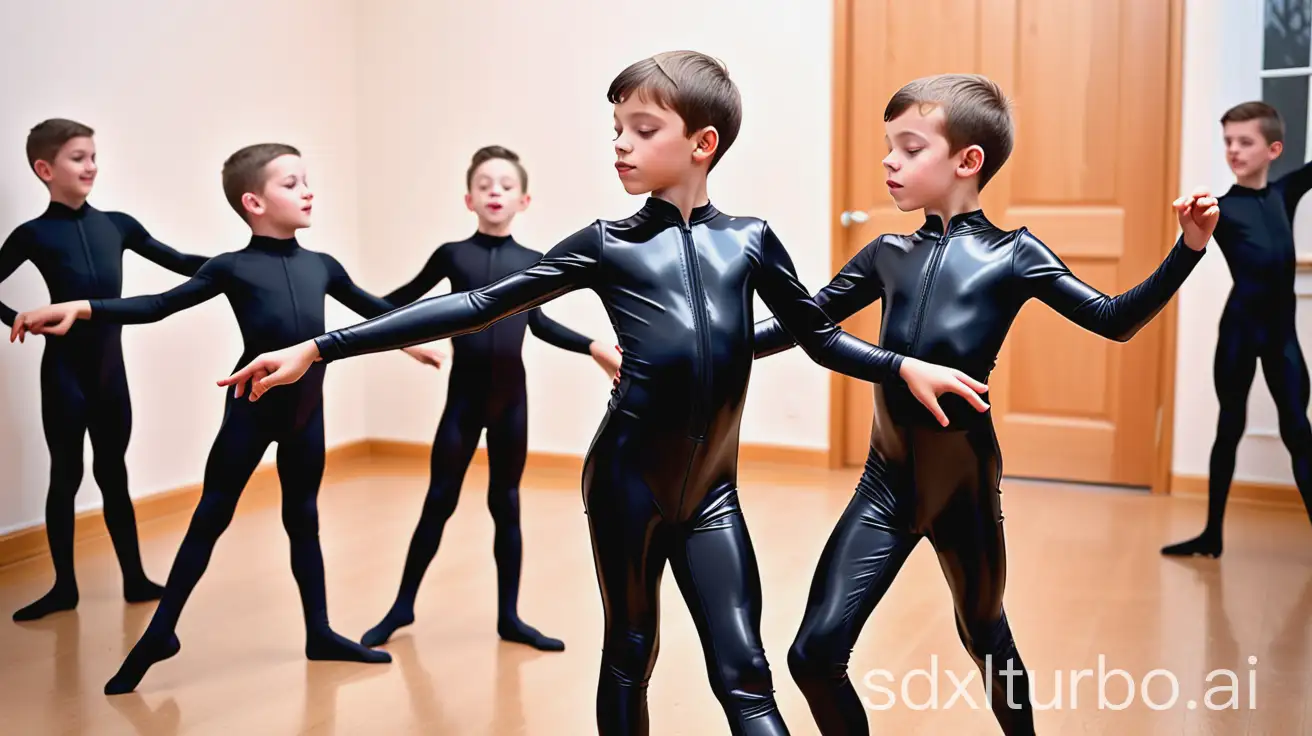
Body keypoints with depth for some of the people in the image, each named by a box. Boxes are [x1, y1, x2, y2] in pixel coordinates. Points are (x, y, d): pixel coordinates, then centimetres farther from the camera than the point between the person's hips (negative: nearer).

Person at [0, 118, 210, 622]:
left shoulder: (118, 225, 4)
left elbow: (179, 263, 5)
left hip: (110, 367, 3)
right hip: (64, 369, -3)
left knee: (113, 472, 12)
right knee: (66, 475, 6)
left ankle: (135, 579, 19)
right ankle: (64, 586, 18)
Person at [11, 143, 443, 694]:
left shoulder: (322, 266, 7)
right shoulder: (232, 267, -4)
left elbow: (371, 307, 22)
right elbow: (158, 306, -8)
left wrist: (412, 338, 34)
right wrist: (80, 308, -20)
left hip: (307, 409, 3)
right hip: (251, 407, -3)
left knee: (303, 520, 12)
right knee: (210, 516, 4)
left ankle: (319, 633, 21)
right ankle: (159, 633, 17)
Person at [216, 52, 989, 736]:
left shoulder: (750, 240, 4)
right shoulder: (608, 245, -1)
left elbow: (822, 338, 15)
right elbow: (477, 308, -2)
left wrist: (905, 367, -2)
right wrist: (318, 349, -5)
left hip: (712, 492, 1)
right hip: (628, 482, -1)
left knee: (745, 673, 2)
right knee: (629, 658, 12)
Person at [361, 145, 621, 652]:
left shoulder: (530, 262, 1)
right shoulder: (452, 254, -3)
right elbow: (405, 298, 12)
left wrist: (593, 347, 18)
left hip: (512, 396, 2)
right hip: (464, 393, -2)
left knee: (506, 504, 9)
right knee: (439, 501, 3)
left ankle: (509, 616, 19)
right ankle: (402, 606, 19)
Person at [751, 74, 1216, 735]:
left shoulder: (1012, 255, -4)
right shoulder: (888, 253, 5)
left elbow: (1114, 320, -1)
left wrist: (1188, 248, -13)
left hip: (965, 477, -2)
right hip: (886, 479, 3)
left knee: (985, 638, 20)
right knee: (814, 654, -4)